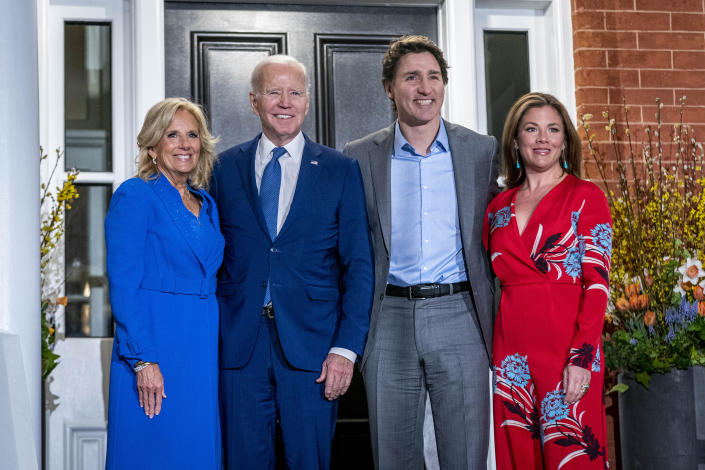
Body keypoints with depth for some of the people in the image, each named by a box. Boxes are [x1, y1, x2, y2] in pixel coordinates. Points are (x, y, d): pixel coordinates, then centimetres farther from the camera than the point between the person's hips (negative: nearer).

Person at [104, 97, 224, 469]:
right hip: (153, 347, -6)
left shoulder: (207, 205, 15)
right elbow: (123, 285, -12)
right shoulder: (134, 196, -6)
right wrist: (143, 361, -17)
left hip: (204, 352, 6)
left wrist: (216, 352, 11)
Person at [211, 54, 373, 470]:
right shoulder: (225, 169, 8)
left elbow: (359, 266, 1)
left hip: (312, 343, -1)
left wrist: (347, 347, -8)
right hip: (240, 342, 1)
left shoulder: (341, 170, 4)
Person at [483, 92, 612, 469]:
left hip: (567, 345, -4)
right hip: (511, 349, 4)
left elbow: (597, 283, -7)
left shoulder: (586, 197, 0)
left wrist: (582, 357, -15)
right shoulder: (499, 208, 13)